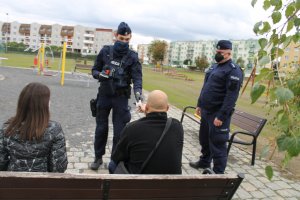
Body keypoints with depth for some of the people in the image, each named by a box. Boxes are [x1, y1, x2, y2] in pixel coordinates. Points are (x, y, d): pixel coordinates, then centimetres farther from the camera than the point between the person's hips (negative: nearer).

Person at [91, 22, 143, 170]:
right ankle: (98, 157, 29)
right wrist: (99, 74, -16)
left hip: (121, 98, -2)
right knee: (101, 128, 12)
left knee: (119, 131, 4)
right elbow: (94, 70, 7)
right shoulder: (105, 51, 0)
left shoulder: (132, 57, -5)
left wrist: (137, 91, -34)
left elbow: (137, 77, -14)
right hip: (104, 95, 2)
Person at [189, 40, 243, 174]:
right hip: (206, 111, 9)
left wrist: (221, 116, -24)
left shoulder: (233, 70, -15)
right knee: (204, 139, 21)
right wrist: (199, 104, 16)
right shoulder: (214, 67, 13)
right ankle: (204, 162, 41)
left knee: (217, 143, 0)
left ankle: (218, 172, 15)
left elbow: (231, 96, -21)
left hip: (218, 114, -9)